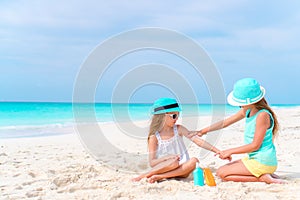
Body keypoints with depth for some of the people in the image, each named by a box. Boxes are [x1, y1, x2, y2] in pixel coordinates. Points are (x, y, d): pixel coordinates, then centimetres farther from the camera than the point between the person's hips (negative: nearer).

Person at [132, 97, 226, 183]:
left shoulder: (179, 129, 4)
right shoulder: (154, 137, -4)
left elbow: (198, 140, -5)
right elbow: (152, 163, -7)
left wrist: (216, 150, -16)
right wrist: (167, 157, -24)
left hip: (182, 169, 4)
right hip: (164, 167, -4)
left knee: (193, 161, -28)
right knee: (174, 162, -36)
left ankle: (159, 177, -28)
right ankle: (143, 176, -25)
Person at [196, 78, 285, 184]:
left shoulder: (263, 115, -21)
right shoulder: (247, 111, 5)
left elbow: (255, 145, -20)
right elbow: (225, 122, 15)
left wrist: (230, 151, -13)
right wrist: (204, 130, 11)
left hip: (262, 162, -9)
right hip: (253, 158, 9)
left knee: (221, 173, -9)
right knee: (223, 169, 17)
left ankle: (262, 178, -11)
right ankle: (264, 175, 7)